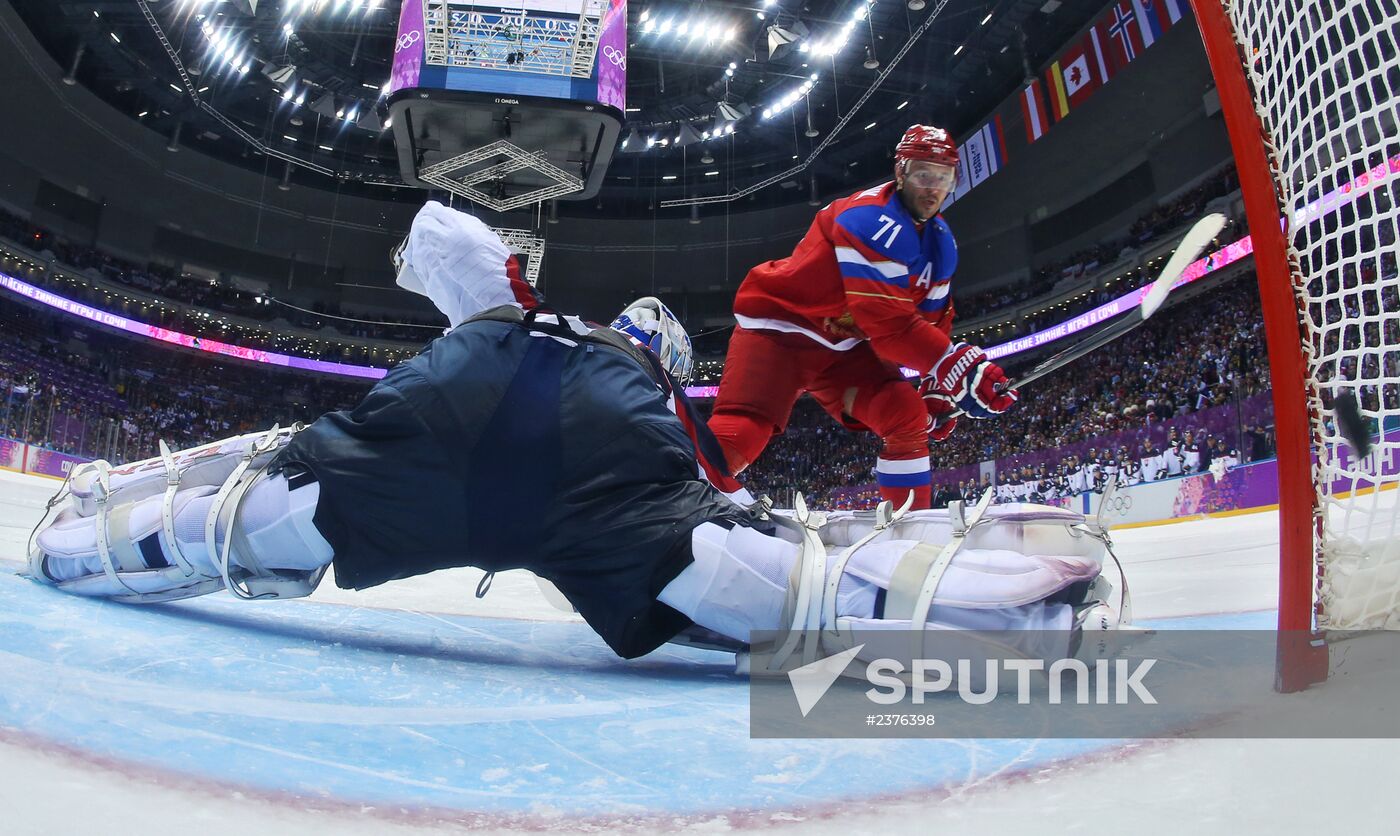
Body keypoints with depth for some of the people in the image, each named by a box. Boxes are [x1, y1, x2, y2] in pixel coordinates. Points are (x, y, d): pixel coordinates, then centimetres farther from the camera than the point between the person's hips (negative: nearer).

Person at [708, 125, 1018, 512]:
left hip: (845, 342, 8)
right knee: (740, 434, -25)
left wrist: (938, 390, 4)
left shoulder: (939, 242, 6)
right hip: (779, 329, -8)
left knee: (907, 415, -3)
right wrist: (958, 364, -29)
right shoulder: (872, 221, -24)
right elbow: (890, 324, -28)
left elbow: (932, 318, 12)